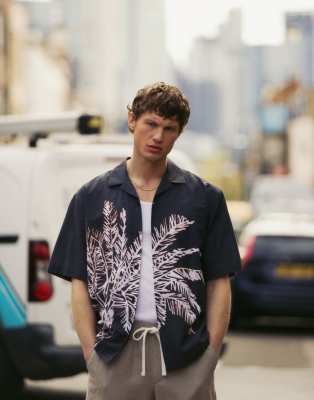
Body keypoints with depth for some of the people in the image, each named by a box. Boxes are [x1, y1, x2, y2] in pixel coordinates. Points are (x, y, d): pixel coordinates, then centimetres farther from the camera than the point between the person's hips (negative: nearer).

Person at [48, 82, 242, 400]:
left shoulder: (205, 198, 6)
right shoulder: (91, 198, 7)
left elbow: (218, 284, 6)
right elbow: (80, 284, 6)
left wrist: (210, 355, -3)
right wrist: (92, 354, -3)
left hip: (186, 358, 0)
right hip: (115, 356, 0)